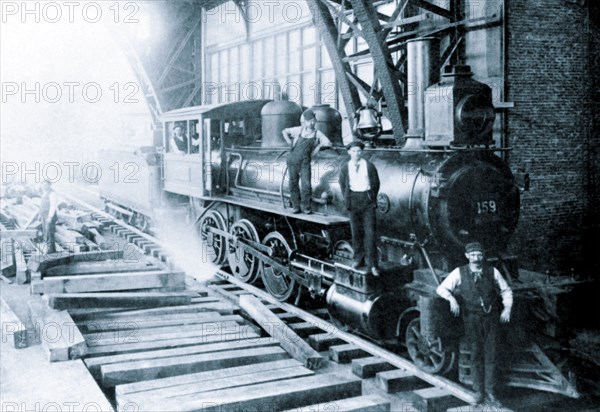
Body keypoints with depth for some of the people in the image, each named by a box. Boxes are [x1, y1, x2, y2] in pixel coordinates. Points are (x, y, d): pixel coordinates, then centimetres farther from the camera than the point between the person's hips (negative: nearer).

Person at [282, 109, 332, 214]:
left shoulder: (317, 133, 5)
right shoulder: (299, 130, 4)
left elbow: (328, 143, 5)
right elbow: (285, 131, 15)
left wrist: (319, 145, -1)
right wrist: (290, 143, 9)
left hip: (305, 162, 0)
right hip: (293, 160, 1)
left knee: (306, 184, -10)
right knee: (293, 184, 2)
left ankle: (306, 207, 2)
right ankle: (296, 206, 12)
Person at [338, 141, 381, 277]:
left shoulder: (369, 166, 0)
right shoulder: (345, 168, 4)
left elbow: (376, 184, 5)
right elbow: (343, 185, 10)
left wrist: (372, 198, 2)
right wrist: (347, 200, 4)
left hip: (367, 199, -2)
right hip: (353, 199, 2)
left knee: (369, 231, -6)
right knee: (356, 231, 8)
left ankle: (372, 264, -5)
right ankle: (359, 259, 21)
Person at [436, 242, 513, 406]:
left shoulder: (492, 271, 0)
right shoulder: (460, 272, -5)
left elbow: (506, 290, 11)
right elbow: (441, 288, -6)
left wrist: (507, 308, -3)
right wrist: (452, 298, -24)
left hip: (490, 317, 1)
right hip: (472, 318, -1)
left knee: (490, 354, 2)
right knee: (476, 354, 2)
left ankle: (490, 392, 11)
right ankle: (478, 391, 13)